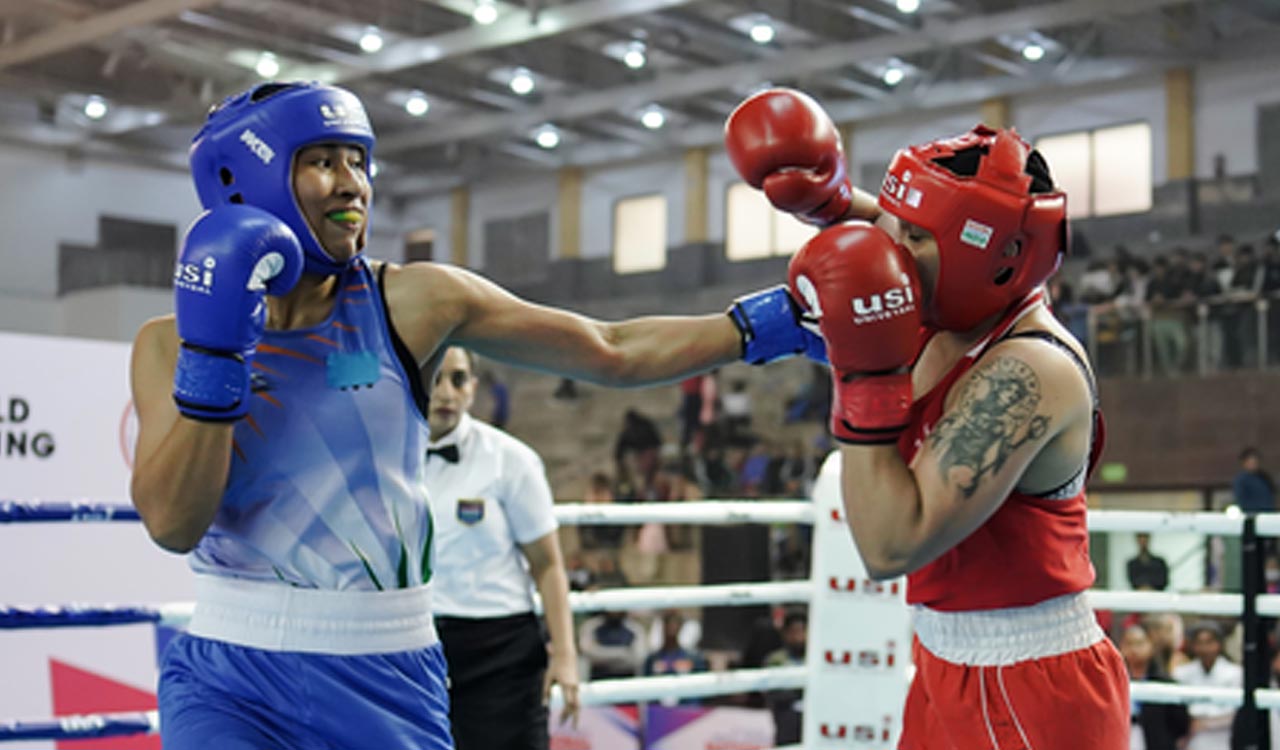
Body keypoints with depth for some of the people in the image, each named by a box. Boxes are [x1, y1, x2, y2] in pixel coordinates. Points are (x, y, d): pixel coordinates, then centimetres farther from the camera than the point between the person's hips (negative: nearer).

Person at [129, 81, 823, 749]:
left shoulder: (411, 303, -2)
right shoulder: (173, 341, -1)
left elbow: (614, 353, 0)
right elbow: (172, 522, -12)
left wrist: (767, 323, -4)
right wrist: (212, 355, -19)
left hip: (388, 681, 1)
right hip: (231, 679, -1)